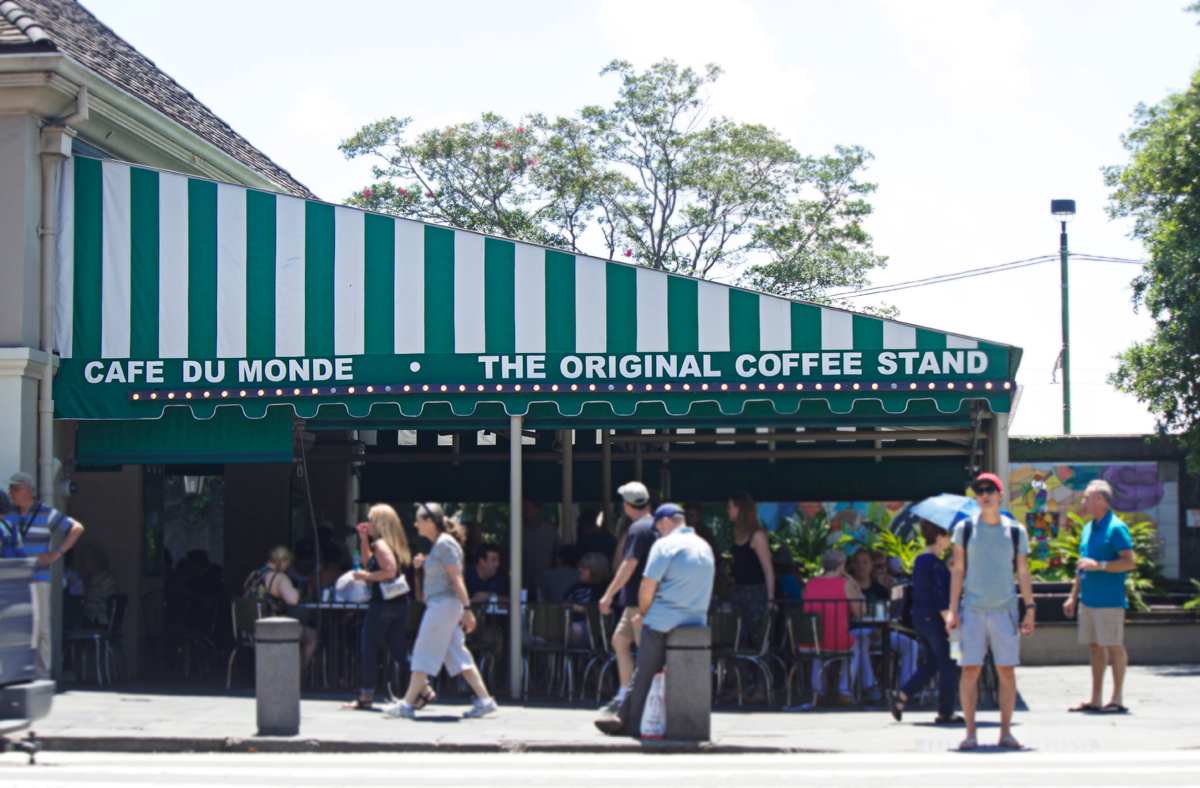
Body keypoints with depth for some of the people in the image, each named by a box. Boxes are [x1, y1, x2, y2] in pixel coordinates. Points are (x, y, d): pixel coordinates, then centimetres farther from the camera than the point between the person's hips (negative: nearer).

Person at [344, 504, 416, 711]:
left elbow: (390, 571, -24)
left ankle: (366, 697, 6)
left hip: (382, 604, -9)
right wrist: (363, 539, 22)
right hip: (399, 603, 9)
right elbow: (370, 564, 30)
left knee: (369, 647, 2)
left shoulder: (380, 544, -12)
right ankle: (425, 690, 3)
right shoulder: (392, 544, 17)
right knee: (399, 650, 9)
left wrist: (366, 575, -14)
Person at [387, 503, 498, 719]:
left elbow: (457, 578, -18)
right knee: (456, 654, 7)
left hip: (443, 604, -10)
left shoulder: (444, 543, -13)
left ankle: (408, 704, -1)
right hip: (440, 605, 10)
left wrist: (467, 609, -22)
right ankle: (484, 699, 5)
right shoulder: (438, 544, 16)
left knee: (425, 653, -5)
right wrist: (424, 563, 8)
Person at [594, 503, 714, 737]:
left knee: (645, 673, 5)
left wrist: (643, 613, 6)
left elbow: (647, 588, -13)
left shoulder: (665, 545, -10)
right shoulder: (705, 547, 14)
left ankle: (633, 723, 10)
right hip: (697, 622, 7)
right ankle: (623, 716, 17)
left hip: (663, 622, -7)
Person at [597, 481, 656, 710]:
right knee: (620, 640, 14)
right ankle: (624, 695, 16)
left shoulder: (638, 528, -15)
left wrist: (609, 594, -20)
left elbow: (629, 564, -22)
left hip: (639, 599, -10)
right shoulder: (653, 526, 13)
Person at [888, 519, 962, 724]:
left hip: (919, 618, 9)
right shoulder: (936, 563, -17)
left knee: (931, 664, 16)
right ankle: (945, 712, 5)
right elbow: (941, 599, -21)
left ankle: (901, 695, 6)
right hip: (935, 620, -9)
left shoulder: (919, 560, 11)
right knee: (947, 666, 1)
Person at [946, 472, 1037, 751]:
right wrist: (953, 610, 0)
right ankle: (970, 732, 3)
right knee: (970, 670, -4)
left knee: (1007, 671, 1)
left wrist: (1030, 608, 4)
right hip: (972, 610, -1)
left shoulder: (1016, 531, 6)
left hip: (1005, 610, 1)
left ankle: (1006, 731, 9)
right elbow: (958, 570, 5)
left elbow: (1023, 573, 10)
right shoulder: (964, 529, 4)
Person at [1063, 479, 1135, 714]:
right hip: (1088, 598, 8)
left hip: (1109, 600, -8)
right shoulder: (1088, 529, 16)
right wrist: (1073, 596, 21)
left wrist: (1099, 565, -21)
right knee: (1096, 647, 10)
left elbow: (1130, 562, -15)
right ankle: (1096, 699, 14)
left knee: (1114, 646, -2)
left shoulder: (1116, 528, -10)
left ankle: (1118, 699, 3)